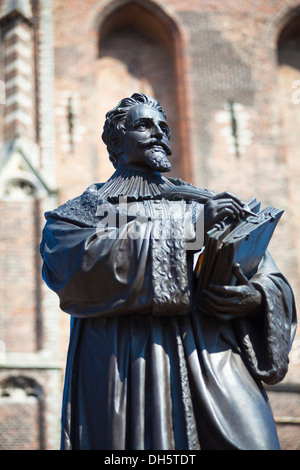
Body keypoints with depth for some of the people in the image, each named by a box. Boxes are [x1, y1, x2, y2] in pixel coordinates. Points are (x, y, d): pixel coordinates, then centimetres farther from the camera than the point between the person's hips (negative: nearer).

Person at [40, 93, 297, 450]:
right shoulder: (82, 212, 14)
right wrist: (189, 225, -9)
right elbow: (81, 266, -9)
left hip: (213, 363, 2)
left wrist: (257, 298, -7)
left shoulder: (204, 203, 22)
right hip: (125, 375, -2)